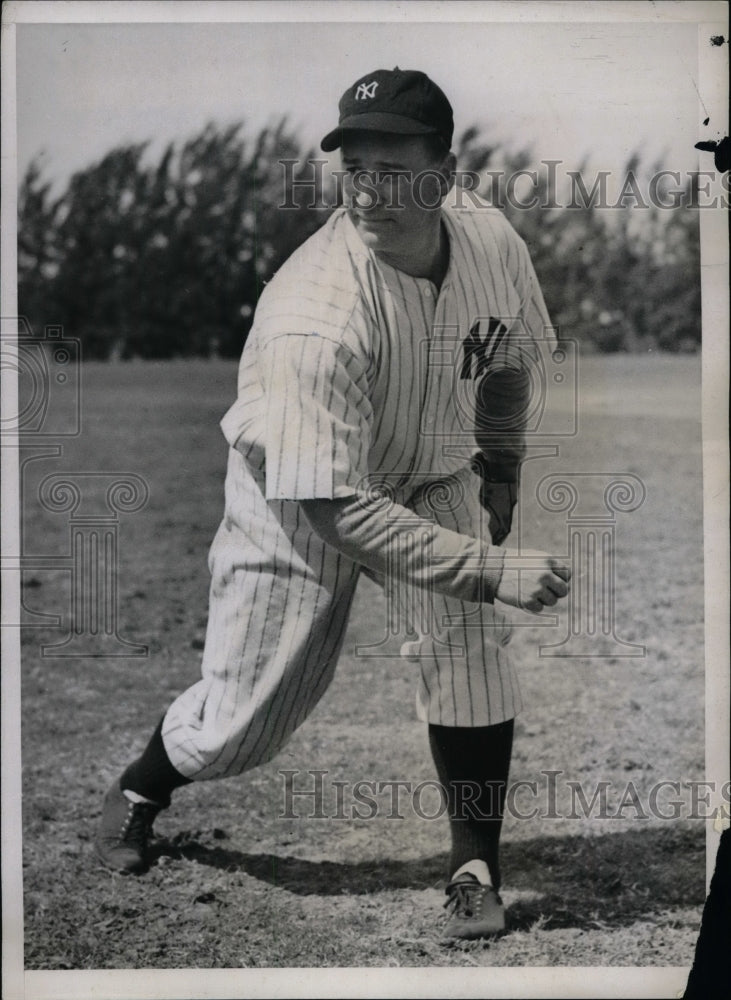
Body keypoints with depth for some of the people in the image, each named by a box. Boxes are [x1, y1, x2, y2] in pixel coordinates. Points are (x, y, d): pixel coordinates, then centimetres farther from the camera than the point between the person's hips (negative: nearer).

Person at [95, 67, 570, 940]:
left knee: (469, 643, -19)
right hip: (297, 497, -4)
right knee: (241, 723, 3)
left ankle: (476, 870, -1)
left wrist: (500, 475, 4)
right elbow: (337, 513, -39)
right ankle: (140, 790, 38)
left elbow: (505, 363, 7)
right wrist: (489, 568, -42)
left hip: (432, 477, 4)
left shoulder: (494, 246, -19)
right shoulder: (314, 315, -39)